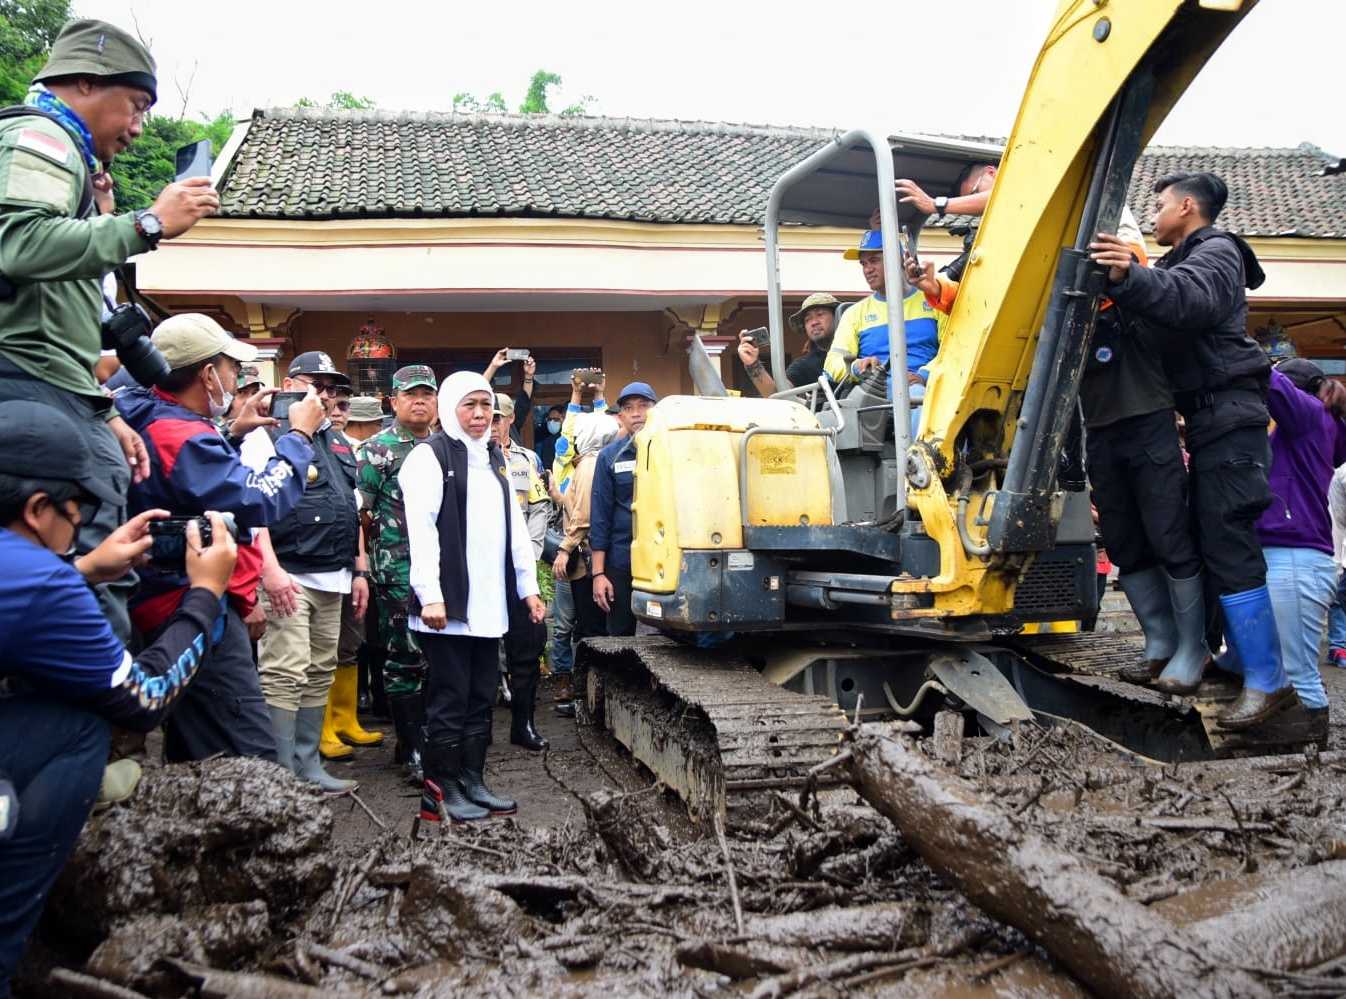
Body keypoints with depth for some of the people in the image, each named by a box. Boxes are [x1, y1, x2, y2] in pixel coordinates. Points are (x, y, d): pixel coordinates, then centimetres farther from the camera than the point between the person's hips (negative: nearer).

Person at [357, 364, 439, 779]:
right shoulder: (378, 447, -2)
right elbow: (358, 510, -7)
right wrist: (364, 561, -11)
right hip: (399, 570, -6)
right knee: (404, 659, -1)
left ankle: (414, 739, 24)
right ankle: (415, 751, 6)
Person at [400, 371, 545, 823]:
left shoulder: (494, 458, 19)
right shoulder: (431, 455, -5)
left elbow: (515, 526, 21)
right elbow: (421, 529, -13)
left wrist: (528, 586, 16)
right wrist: (430, 596, -20)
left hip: (489, 606, 7)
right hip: (449, 603, -7)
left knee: (481, 699, 11)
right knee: (450, 699, -1)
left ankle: (472, 782, 21)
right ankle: (440, 792, 9)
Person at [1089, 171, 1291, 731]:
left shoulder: (1215, 252, -4)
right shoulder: (1181, 262, 28)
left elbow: (1190, 300, -27)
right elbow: (1161, 314, 14)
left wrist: (1129, 279, -43)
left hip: (1228, 416, -10)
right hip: (1209, 417, 10)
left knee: (1227, 545, -14)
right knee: (1212, 540, 10)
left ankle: (1268, 681, -13)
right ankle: (1243, 659, 17)